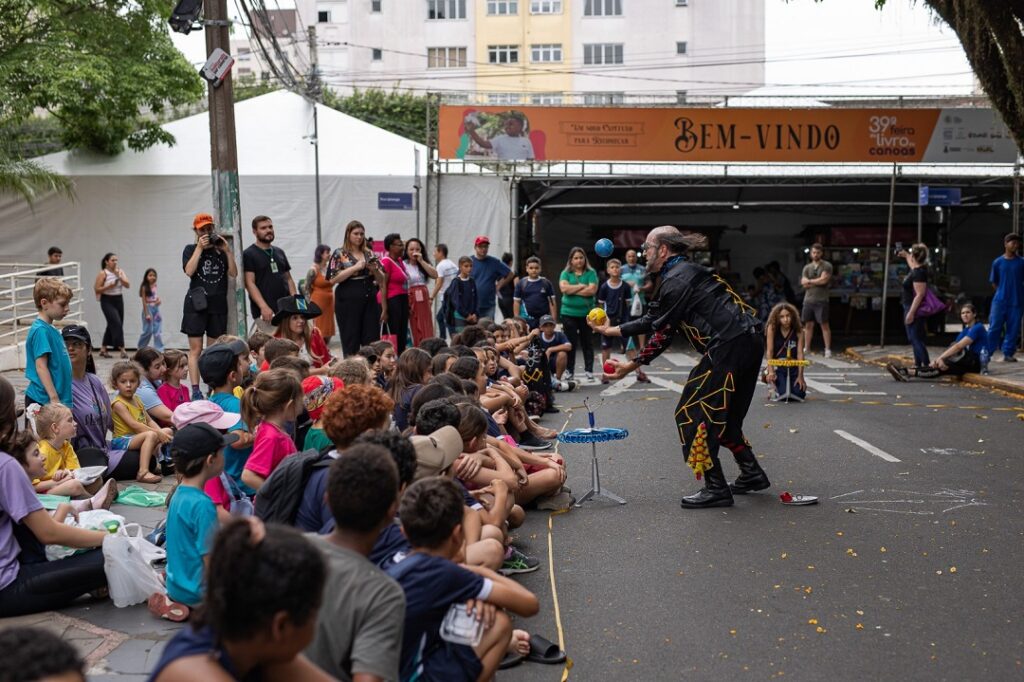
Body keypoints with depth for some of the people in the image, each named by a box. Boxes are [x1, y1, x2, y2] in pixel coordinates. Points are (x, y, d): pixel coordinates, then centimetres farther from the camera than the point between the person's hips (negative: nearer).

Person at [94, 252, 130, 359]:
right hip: (107, 301, -6)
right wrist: (109, 286, -19)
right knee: (116, 323, -16)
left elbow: (127, 285, -3)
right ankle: (121, 348, -16)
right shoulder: (103, 273, -6)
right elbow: (97, 289, -8)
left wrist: (119, 277, -15)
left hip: (119, 300, 6)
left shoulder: (120, 271, 7)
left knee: (112, 325, 10)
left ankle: (103, 349, 21)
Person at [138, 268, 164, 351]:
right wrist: (146, 314, -14)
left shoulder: (154, 286, 7)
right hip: (148, 309, -5)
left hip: (156, 309, 5)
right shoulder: (144, 288, -10)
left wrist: (158, 300, -3)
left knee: (158, 331, 1)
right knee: (148, 331, -1)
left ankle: (159, 349, 3)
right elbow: (144, 301, -11)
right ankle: (140, 348, 16)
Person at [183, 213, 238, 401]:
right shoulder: (190, 249, 6)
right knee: (196, 349, -5)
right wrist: (200, 248, -11)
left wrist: (227, 251, -5)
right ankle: (195, 391, -8)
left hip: (218, 304, 3)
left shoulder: (220, 249, 12)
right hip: (196, 303, -3)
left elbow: (233, 273, 2)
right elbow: (189, 271, -12)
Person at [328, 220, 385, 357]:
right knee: (351, 341, -1)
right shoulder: (339, 254, 0)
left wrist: (375, 270, -7)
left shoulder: (369, 253, 13)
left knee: (372, 340, 1)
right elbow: (332, 279, -12)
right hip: (348, 302, -4)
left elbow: (381, 280, 14)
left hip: (370, 301, 4)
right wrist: (355, 267, -16)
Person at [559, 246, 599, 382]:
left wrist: (573, 290, -9)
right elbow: (564, 288, -11)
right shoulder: (565, 273, 5)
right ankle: (569, 371, 13)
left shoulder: (591, 273, 2)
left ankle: (589, 371, 14)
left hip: (587, 313, 0)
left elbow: (592, 290, -12)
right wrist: (582, 286, -9)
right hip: (569, 313, 0)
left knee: (587, 343, 7)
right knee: (570, 343, 4)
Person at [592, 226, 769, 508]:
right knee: (725, 413, 21)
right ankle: (752, 474, 27)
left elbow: (662, 333, -11)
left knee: (694, 413, -4)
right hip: (750, 340, 10)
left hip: (729, 345, -10)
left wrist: (634, 364, -2)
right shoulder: (686, 271, 20)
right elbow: (652, 321, 21)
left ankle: (716, 488, -3)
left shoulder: (676, 281, -11)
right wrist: (611, 330, 24)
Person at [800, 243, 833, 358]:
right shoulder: (807, 267, 12)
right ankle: (806, 348, 14)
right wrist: (817, 282, -9)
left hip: (821, 300, -4)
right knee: (808, 325, 8)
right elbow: (804, 284, 1)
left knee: (824, 325, -3)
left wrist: (810, 281, -3)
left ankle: (828, 349, -2)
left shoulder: (827, 266, 0)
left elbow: (824, 280, -13)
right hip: (808, 300, 4)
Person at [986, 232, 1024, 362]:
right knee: (994, 327, -2)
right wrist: (1002, 293, 7)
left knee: (1013, 329, 2)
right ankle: (987, 353, 1)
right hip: (999, 301, 0)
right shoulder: (997, 262, 3)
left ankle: (1008, 354, 10)